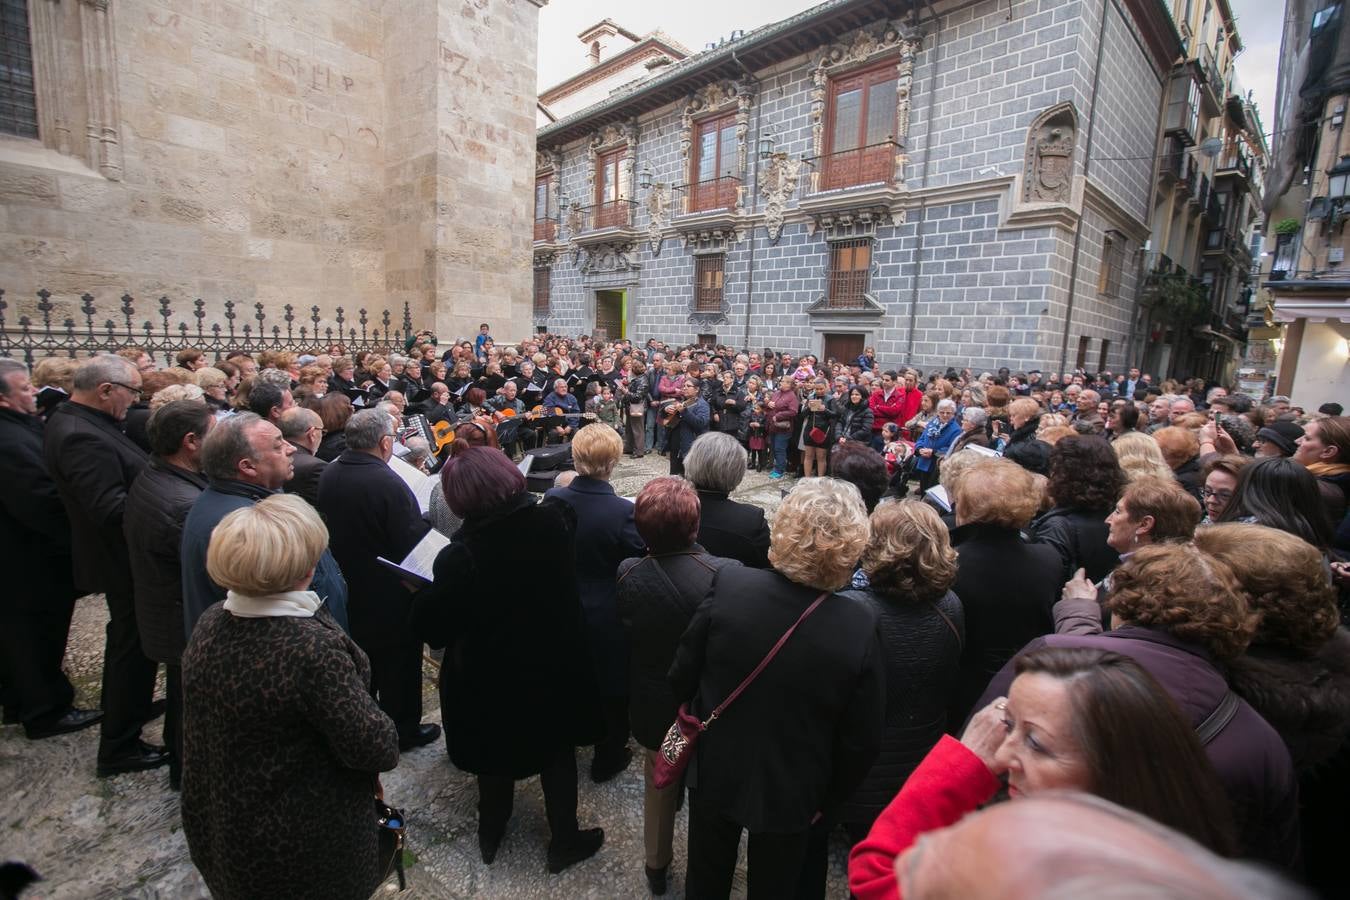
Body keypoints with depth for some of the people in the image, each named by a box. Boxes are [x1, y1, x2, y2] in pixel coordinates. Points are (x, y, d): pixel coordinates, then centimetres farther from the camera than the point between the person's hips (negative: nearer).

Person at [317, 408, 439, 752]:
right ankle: (404, 731, 30)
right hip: (389, 594, -7)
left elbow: (329, 528, 6)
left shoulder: (328, 475, -7)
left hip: (349, 588, 7)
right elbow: (415, 543, -26)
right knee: (398, 663, 13)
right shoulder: (389, 483, -29)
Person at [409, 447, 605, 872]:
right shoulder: (555, 519, -20)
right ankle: (565, 841, 40)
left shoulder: (459, 556, -28)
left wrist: (422, 595, -2)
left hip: (492, 680, -1)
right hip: (555, 669, 2)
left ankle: (490, 834, 50)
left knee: (495, 755, 25)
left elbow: (434, 630, -18)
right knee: (558, 751, 23)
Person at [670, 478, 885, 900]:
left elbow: (681, 679, -12)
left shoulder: (728, 586, -26)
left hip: (714, 773, 1)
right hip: (791, 793, 0)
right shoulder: (860, 627, -27)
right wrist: (827, 801, 5)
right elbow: (862, 741, -14)